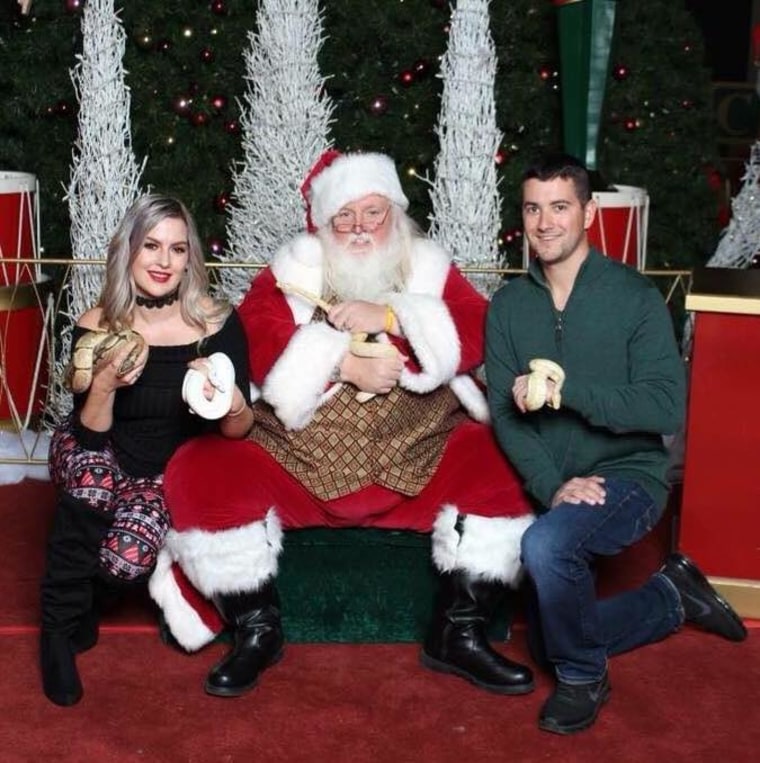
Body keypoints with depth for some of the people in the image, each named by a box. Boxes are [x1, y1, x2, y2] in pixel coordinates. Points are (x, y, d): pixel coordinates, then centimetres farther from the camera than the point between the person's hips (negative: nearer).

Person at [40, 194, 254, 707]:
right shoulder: (96, 328, -13)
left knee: (127, 561, -28)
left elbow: (238, 432, -11)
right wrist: (105, 384, -32)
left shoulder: (218, 323, -15)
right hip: (101, 462, 1)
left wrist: (231, 401, -34)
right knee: (91, 472, -35)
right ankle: (60, 629, -14)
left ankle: (78, 592, 11)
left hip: (170, 472, -1)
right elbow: (89, 438, -13)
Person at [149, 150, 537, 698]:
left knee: (500, 467, -20)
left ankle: (459, 635, -5)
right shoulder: (289, 274, 4)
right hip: (295, 465, -1)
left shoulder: (431, 271, 8)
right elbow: (257, 348, -12)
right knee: (203, 474, -23)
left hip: (418, 465, 1)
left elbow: (478, 334, -8)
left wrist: (390, 316, -19)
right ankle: (257, 632, -4)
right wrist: (344, 363, -23)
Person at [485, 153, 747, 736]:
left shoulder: (635, 296, -10)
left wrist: (565, 389, -28)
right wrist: (553, 487, -21)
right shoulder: (509, 305, 2)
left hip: (628, 475, -5)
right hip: (553, 487, 6)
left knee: (545, 545, -35)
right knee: (552, 640, 8)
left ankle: (582, 676, -8)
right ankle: (672, 596, 29)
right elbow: (505, 414, -6)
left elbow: (666, 408, -19)